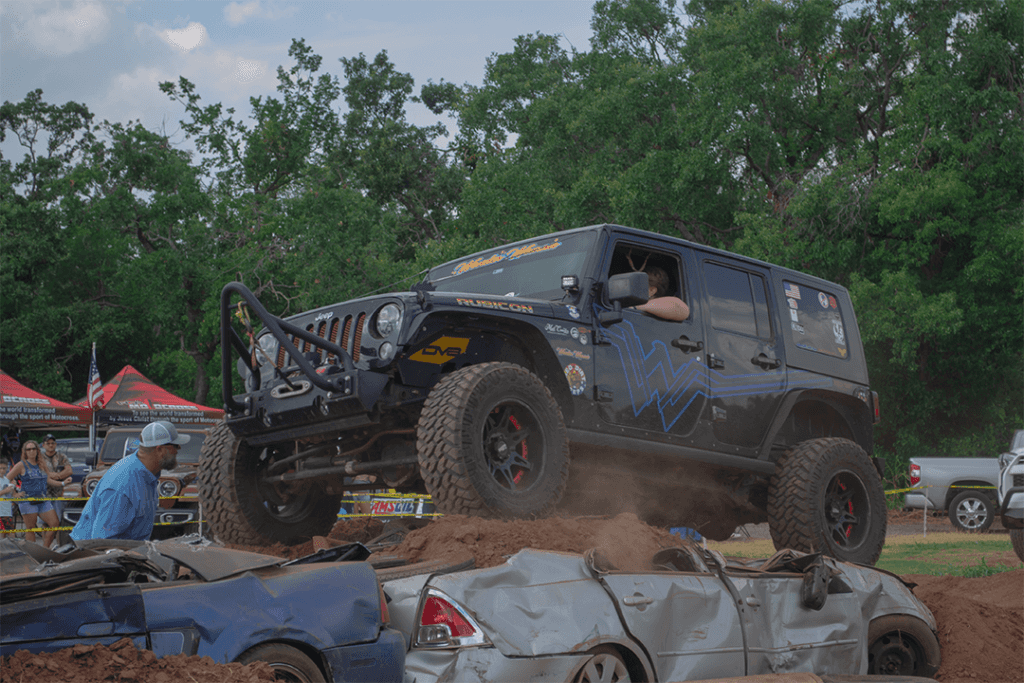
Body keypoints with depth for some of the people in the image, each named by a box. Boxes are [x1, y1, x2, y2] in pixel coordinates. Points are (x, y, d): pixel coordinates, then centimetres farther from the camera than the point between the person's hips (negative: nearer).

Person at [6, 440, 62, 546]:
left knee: (54, 524, -2)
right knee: (30, 528, -2)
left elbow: (48, 480, 17)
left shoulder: (42, 464, 13)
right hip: (27, 501, -5)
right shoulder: (22, 465, -2)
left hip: (43, 500, 5)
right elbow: (7, 480, -1)